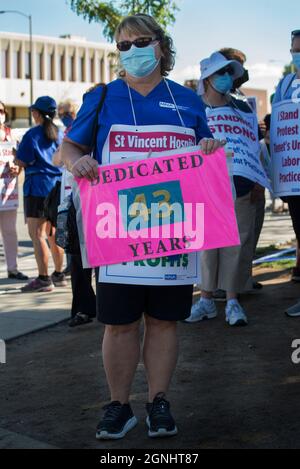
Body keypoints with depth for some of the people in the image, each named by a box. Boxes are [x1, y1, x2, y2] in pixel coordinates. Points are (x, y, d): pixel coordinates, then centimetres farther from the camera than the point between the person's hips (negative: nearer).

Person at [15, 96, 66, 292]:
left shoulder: (32, 135, -9)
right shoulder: (60, 134, 11)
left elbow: (22, 162, -10)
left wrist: (15, 154, 9)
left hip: (38, 186, -7)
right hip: (58, 185, 7)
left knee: (37, 234, -6)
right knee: (53, 233, 16)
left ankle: (43, 279, -10)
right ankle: (59, 275, 21)